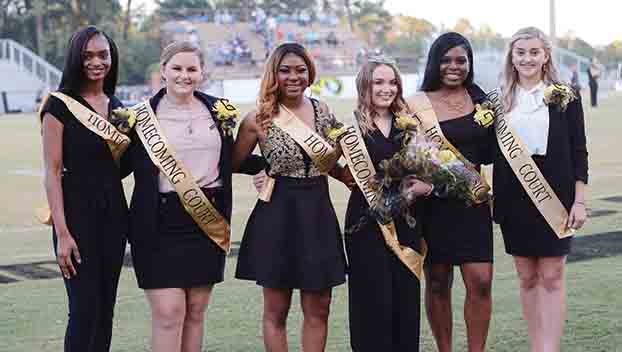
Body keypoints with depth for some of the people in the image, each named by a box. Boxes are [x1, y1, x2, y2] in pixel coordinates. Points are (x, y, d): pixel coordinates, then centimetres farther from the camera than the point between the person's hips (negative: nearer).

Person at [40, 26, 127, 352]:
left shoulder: (118, 108, 11)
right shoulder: (60, 105, -6)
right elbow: (52, 172, -10)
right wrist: (62, 234, -15)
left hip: (113, 212, 6)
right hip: (77, 211, -6)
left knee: (106, 309, 8)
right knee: (85, 309, -7)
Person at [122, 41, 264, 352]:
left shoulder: (217, 111, 8)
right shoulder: (143, 115, -2)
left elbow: (230, 161, 19)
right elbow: (125, 165, 2)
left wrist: (270, 162, 9)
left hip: (208, 221, 4)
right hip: (161, 224, -4)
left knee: (196, 311, 10)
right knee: (168, 312, -7)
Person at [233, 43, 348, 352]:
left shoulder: (322, 111, 4)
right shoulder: (259, 119, -8)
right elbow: (234, 164, 2)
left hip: (318, 213, 4)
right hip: (278, 215, -4)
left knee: (318, 308, 8)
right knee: (276, 311, 6)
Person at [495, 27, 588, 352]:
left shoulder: (564, 97, 0)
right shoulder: (500, 100, 7)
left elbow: (578, 151, 0)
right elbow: (491, 152, 11)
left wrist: (579, 201, -6)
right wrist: (491, 199, 5)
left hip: (554, 195, -3)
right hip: (514, 197, 3)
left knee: (552, 276, -4)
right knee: (527, 276, 8)